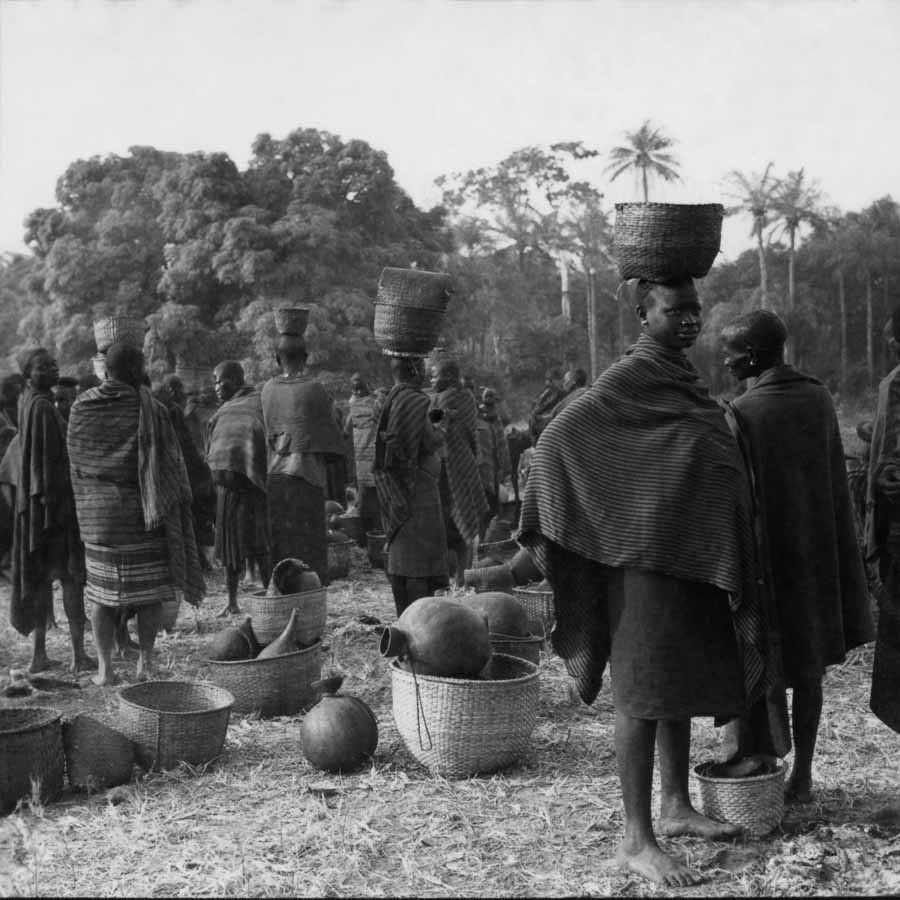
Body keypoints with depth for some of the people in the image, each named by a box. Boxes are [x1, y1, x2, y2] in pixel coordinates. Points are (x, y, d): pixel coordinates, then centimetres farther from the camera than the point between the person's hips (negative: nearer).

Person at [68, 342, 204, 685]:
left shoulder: (79, 409, -1)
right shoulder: (150, 410, -13)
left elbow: (77, 464, 7)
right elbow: (173, 464, -10)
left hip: (96, 514, 4)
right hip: (141, 513, -3)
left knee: (102, 591, 11)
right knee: (149, 590, 9)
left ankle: (105, 667, 8)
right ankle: (145, 662, 8)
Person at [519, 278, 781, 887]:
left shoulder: (683, 378, 13)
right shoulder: (629, 379, -13)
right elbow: (557, 438, -18)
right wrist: (548, 529, -17)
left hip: (696, 557, 9)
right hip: (647, 554, -9)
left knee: (684, 683, 15)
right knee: (645, 691, -4)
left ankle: (676, 807, 29)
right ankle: (636, 840, 3)